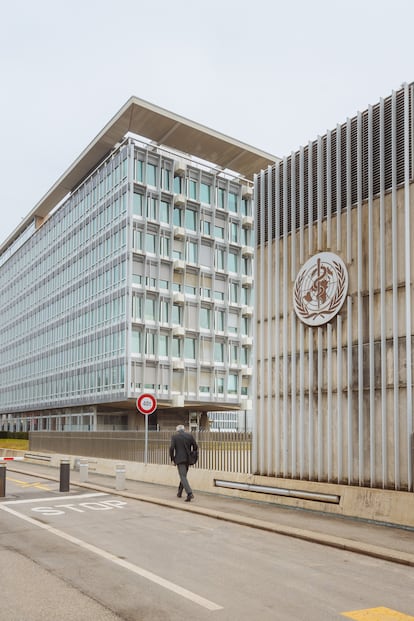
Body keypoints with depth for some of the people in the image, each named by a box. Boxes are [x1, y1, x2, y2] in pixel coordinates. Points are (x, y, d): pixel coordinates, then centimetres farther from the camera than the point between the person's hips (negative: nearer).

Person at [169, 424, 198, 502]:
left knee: (183, 477, -7)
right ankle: (179, 492, 33)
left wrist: (172, 459, -1)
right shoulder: (190, 435, 5)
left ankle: (189, 493, -23)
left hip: (179, 459, -4)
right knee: (183, 475, 21)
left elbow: (171, 448, -11)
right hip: (188, 459, 4)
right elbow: (195, 447, 2)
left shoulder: (174, 436, -2)